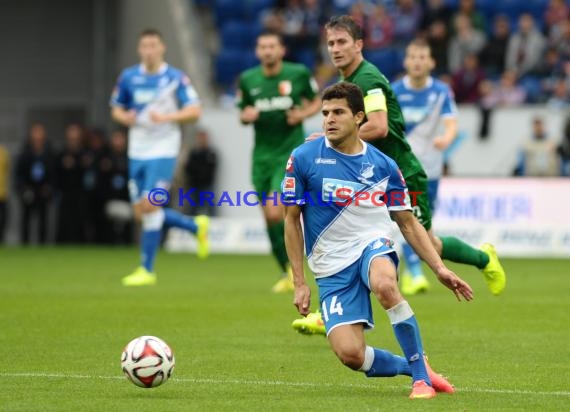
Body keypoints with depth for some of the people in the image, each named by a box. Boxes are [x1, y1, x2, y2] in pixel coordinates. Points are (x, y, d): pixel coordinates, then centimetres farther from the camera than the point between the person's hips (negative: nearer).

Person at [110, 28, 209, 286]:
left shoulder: (176, 78, -6)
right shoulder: (128, 77, 6)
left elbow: (194, 111, -8)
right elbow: (116, 109, 16)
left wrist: (166, 117, -22)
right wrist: (124, 117, -7)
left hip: (163, 151, -5)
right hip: (137, 151, 5)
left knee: (150, 205, -15)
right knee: (142, 213, 4)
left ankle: (147, 269, -6)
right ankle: (196, 226, 26)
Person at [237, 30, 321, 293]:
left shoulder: (299, 74, -4)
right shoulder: (247, 79, 2)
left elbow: (316, 102, 9)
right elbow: (243, 114, 13)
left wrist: (303, 114, -11)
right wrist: (246, 116, -10)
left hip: (290, 153, -4)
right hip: (262, 156, 4)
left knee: (274, 212, -18)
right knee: (269, 218, 5)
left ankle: (292, 265, 3)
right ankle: (288, 274, 20)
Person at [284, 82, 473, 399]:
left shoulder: (383, 166, 2)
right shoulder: (304, 158, -4)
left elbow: (409, 224, 11)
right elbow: (292, 220, 3)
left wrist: (440, 268, 1)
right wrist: (300, 283, -1)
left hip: (374, 245, 0)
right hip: (332, 267, 0)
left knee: (385, 285, -38)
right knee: (350, 354, -20)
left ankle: (421, 373, -22)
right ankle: (411, 366, 10)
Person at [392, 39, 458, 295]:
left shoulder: (442, 91, -4)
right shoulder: (394, 91, -4)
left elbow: (451, 124, -16)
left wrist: (446, 138, -38)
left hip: (429, 167, 2)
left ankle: (409, 271, 30)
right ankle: (415, 275, -19)